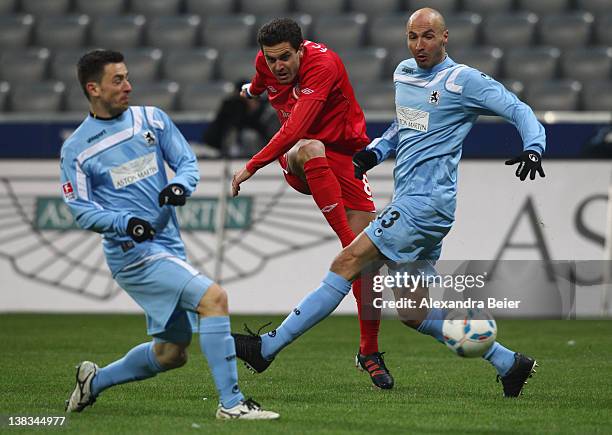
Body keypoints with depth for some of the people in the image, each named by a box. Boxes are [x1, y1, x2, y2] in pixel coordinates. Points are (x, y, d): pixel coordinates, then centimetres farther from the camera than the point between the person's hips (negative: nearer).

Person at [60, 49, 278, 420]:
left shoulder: (153, 119, 9)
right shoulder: (77, 149, -2)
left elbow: (188, 162, 8)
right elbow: (81, 209, -4)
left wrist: (180, 185, -16)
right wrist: (125, 223, -21)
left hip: (170, 246, 6)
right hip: (133, 251, -6)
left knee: (171, 353, 11)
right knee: (213, 298, -24)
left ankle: (95, 381, 32)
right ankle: (231, 403, -22)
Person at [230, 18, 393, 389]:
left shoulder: (323, 64, -24)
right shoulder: (266, 63, -4)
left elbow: (295, 129, -32)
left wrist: (251, 168, -30)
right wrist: (253, 90, 49)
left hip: (345, 155, -3)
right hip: (296, 160, 3)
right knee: (311, 149, -37)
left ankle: (369, 352, 4)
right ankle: (350, 244, -40)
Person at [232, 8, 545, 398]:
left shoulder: (463, 80, -6)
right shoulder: (404, 73, 17)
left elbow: (518, 109, -6)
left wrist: (534, 147, -24)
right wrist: (376, 151, 15)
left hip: (427, 201, -9)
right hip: (410, 201, 9)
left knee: (348, 262, -12)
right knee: (415, 313, 8)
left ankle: (269, 347, -9)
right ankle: (508, 363, 15)